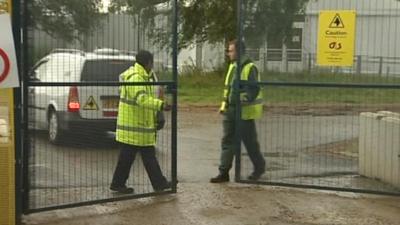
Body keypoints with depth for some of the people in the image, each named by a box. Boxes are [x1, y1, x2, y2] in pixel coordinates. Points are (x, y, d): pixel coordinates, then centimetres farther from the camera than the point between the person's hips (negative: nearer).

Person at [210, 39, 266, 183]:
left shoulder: (250, 68, -13)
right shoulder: (232, 66, 13)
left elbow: (254, 90, -18)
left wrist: (243, 101, -27)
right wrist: (224, 105, 15)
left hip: (245, 112, -8)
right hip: (230, 111, 8)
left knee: (250, 142, 5)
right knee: (227, 141, 4)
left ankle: (259, 167, 24)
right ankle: (224, 172, 7)